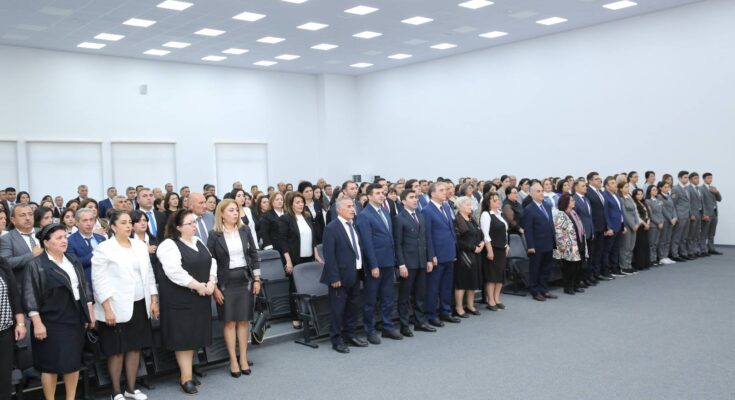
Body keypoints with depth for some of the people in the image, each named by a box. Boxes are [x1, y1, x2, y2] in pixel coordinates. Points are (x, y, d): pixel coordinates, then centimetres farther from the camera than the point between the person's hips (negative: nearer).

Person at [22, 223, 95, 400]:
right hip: (52, 322, -5)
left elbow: (84, 286, 13)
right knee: (51, 365, 2)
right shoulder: (36, 265, -9)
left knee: (73, 363, 11)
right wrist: (37, 323, -17)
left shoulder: (73, 260, 8)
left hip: (75, 319, 6)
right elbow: (31, 297, -13)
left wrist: (90, 312, 10)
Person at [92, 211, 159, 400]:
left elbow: (149, 274, 13)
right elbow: (99, 281, -11)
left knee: (135, 348, 11)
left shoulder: (140, 246, 10)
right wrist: (107, 309, -17)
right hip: (117, 308, -5)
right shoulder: (103, 249, -7)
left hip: (139, 306, 5)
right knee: (117, 351, 4)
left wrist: (154, 301, 7)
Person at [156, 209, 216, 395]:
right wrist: (197, 286, -19)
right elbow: (174, 272, -23)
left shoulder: (198, 241, 12)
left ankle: (187, 372, 23)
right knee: (183, 336, -1)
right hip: (180, 298, -7)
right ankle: (186, 377, 6)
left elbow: (211, 262, 12)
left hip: (199, 297, 7)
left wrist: (211, 282, -6)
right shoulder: (169, 245, -12)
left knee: (193, 335, 11)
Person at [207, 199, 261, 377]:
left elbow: (254, 254, 7)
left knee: (244, 321, 6)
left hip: (245, 280, 2)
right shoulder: (215, 235, -6)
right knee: (230, 322, 3)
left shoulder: (245, 230, 3)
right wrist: (214, 287, -8)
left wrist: (257, 279, 4)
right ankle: (233, 360, 12)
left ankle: (243, 358, 16)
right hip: (226, 282, -2)